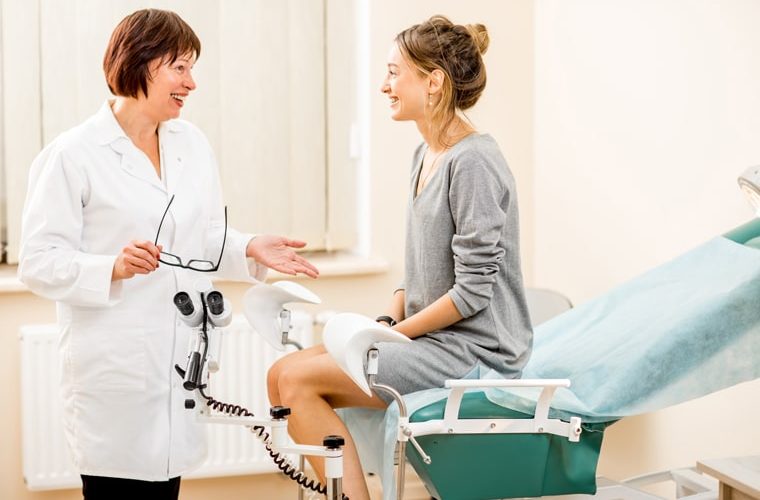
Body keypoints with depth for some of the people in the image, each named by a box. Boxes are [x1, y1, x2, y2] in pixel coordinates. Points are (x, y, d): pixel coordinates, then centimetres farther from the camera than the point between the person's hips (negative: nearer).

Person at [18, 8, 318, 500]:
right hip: (114, 368, -5)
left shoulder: (193, 144, 10)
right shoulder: (73, 155, -9)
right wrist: (114, 267, -26)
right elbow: (40, 262, -11)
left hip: (179, 361, 6)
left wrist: (250, 248, -3)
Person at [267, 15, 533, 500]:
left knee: (297, 379, -15)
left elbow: (473, 291, -18)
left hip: (475, 349, -9)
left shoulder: (473, 162, -16)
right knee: (284, 375, -2)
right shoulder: (425, 155, 13)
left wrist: (395, 333, -11)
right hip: (434, 338, 9)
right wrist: (387, 321, 2)